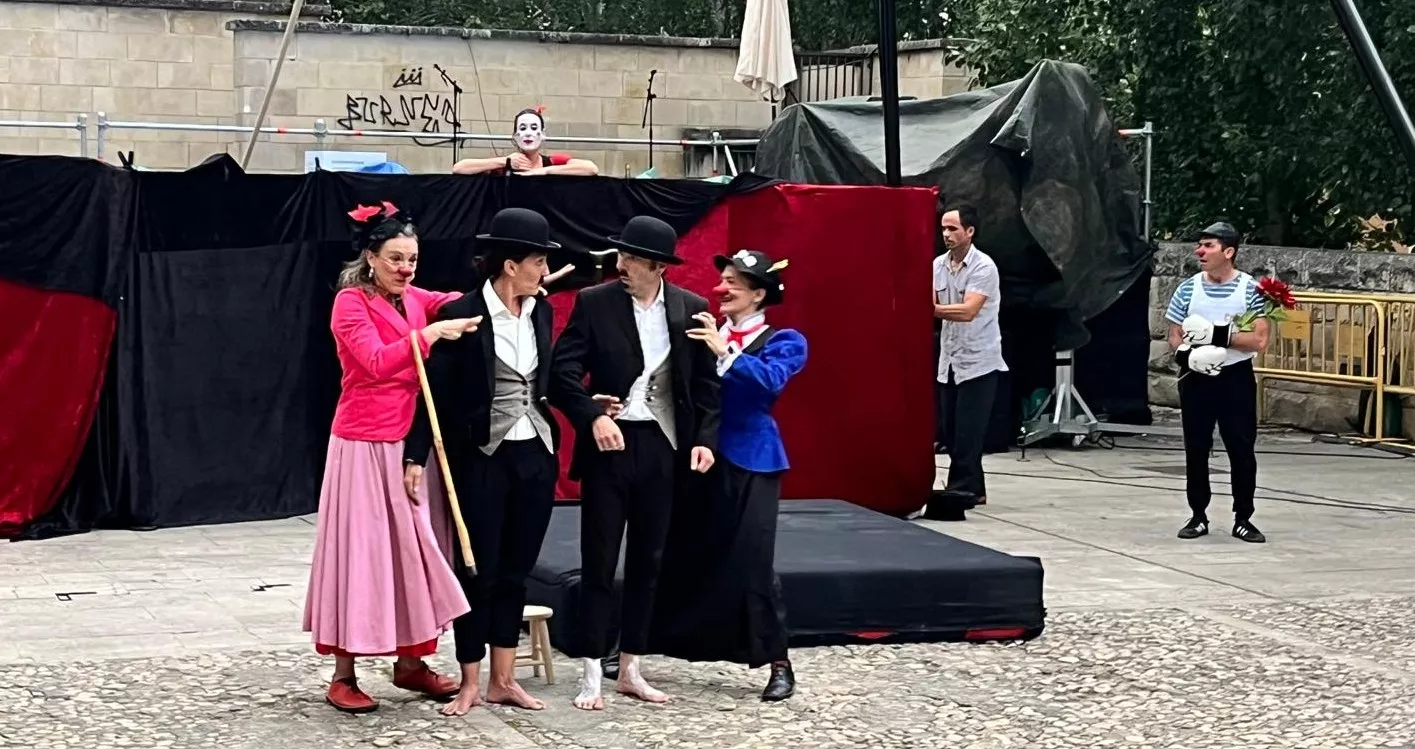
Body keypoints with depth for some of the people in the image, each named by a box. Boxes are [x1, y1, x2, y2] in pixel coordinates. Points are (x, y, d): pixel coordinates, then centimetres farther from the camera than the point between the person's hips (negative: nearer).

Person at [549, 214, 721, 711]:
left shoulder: (692, 309, 2)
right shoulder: (594, 302, -5)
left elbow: (706, 381, 7)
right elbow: (562, 371, -8)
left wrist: (705, 438, -4)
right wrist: (593, 417, -21)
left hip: (663, 447, 2)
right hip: (610, 444, -2)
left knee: (647, 561, 10)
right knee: (599, 562, 1)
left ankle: (630, 669, 21)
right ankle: (591, 677, 8)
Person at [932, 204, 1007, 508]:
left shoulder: (983, 266, -14)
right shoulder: (938, 265, 6)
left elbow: (968, 311, -25)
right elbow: (932, 306, 1)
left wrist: (933, 309, -35)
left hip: (979, 362, -7)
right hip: (949, 360, 7)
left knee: (968, 433, -7)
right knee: (951, 431, 7)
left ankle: (961, 489, -3)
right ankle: (973, 489, 17)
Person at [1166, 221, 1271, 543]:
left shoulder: (1250, 289, -5)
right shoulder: (1188, 288, 3)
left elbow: (1259, 340, -11)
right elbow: (1175, 338, 4)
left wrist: (1220, 335, -20)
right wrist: (1188, 356, -17)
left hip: (1237, 377, -2)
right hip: (1196, 377, 2)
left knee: (1241, 449, 1)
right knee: (1196, 449, 5)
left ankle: (1243, 518, 10)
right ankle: (1198, 516, 15)